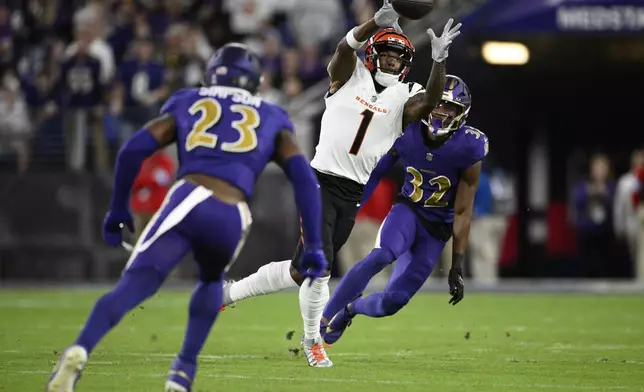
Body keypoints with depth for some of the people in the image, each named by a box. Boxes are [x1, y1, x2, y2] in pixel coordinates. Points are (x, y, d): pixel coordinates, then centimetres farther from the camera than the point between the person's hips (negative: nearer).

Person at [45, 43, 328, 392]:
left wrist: (118, 209, 26)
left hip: (188, 201, -1)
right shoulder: (271, 119, 29)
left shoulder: (187, 104, 28)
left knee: (132, 286, -11)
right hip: (232, 219, 1)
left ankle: (80, 352, -37)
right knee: (211, 281, 33)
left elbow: (134, 149, 16)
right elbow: (304, 178, 16)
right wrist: (313, 247, 16)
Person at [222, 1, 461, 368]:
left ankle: (231, 291, 28)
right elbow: (345, 48, -20)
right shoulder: (351, 76, 1)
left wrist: (440, 60, -30)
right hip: (322, 182, -3)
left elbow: (430, 103, -17)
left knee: (300, 272, 7)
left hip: (354, 195, 3)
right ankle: (312, 341, 12)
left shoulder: (405, 97, 5)